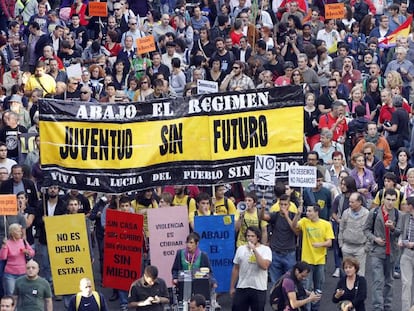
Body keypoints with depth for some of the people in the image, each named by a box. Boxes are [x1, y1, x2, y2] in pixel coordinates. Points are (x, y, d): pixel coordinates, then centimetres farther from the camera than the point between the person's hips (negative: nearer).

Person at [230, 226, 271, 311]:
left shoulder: (265, 249, -4)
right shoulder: (241, 249, 7)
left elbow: (264, 266, -21)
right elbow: (236, 269, 13)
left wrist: (254, 250, -21)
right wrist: (232, 287, 12)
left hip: (259, 288, -3)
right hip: (242, 288, 3)